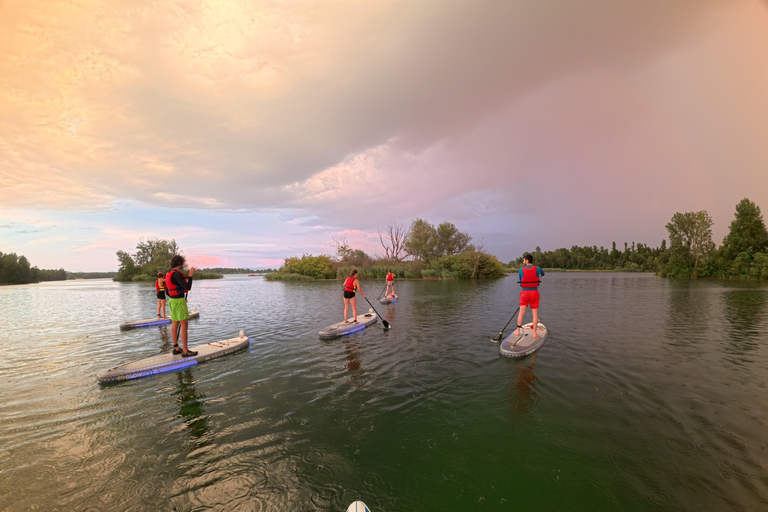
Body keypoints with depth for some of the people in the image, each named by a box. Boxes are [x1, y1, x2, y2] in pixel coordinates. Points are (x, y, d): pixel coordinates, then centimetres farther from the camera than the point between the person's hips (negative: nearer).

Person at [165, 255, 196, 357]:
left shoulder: (169, 275, 11)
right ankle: (185, 351, -9)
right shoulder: (177, 274, -18)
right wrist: (190, 275, -16)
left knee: (175, 325, 13)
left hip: (172, 301, 10)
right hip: (179, 302, -10)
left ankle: (176, 348, 21)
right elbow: (188, 287, -23)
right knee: (184, 325, -9)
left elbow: (167, 292, 17)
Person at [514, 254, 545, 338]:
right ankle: (534, 333, 8)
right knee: (535, 313, 5)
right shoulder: (538, 269, -1)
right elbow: (543, 274, 24)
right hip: (534, 292, 0)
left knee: (521, 312, 5)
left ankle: (517, 331, 7)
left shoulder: (521, 270, -3)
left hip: (524, 292, 0)